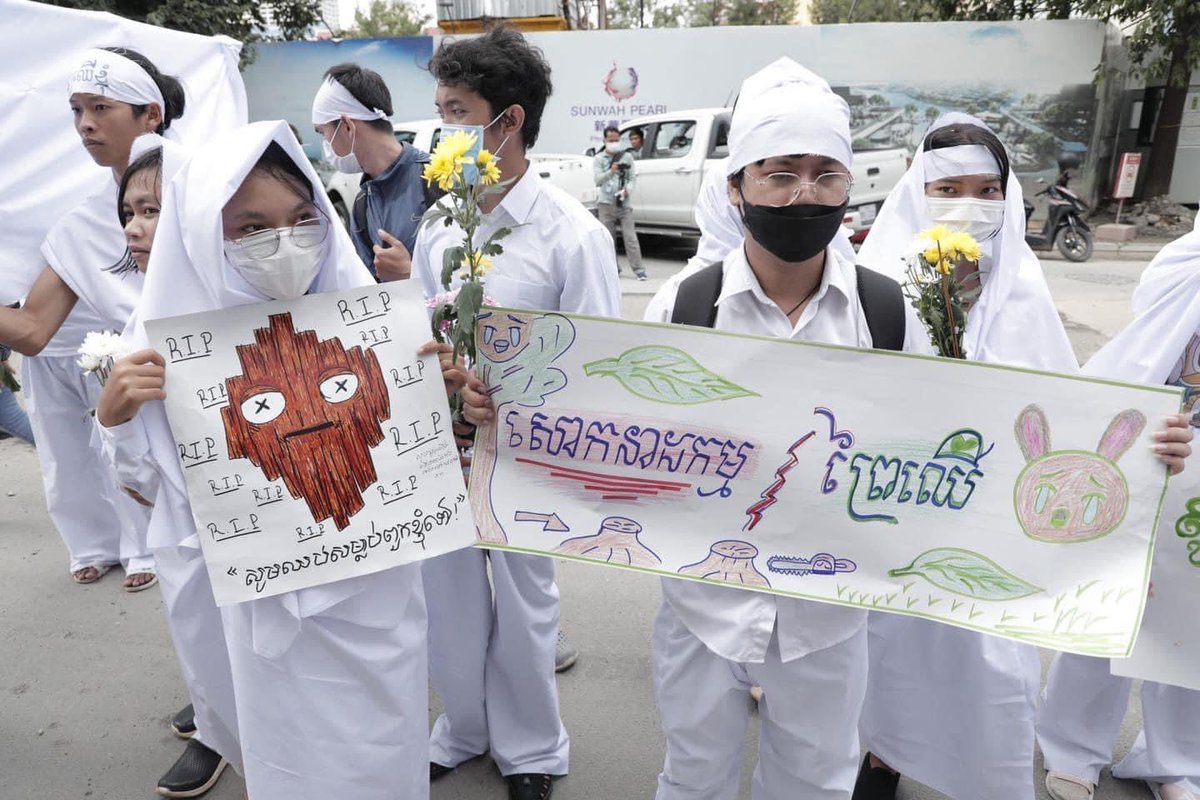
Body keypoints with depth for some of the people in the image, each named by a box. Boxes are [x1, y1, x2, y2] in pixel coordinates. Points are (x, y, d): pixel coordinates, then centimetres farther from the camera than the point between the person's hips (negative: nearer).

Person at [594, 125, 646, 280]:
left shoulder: (627, 156, 7)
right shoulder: (599, 159, 4)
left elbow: (633, 177, 6)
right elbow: (598, 180, -7)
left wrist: (628, 190, -15)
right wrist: (611, 171, -25)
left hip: (624, 203, -1)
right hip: (606, 204, 1)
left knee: (630, 237, -6)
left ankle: (638, 269, -6)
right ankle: (613, 268, 16)